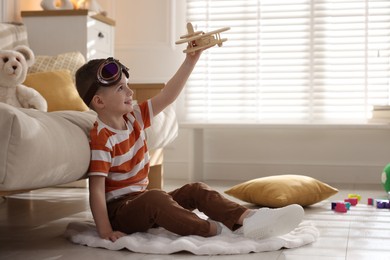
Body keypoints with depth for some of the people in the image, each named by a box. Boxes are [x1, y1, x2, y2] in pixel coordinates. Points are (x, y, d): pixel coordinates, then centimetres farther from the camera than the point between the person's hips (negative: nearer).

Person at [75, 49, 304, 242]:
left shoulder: (133, 118, 4)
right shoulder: (103, 138, -19)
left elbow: (167, 96, 2)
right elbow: (96, 189, -23)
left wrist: (191, 60, -5)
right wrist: (105, 232, -30)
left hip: (141, 203, 9)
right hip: (118, 209, -9)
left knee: (196, 190, -3)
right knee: (154, 198, -37)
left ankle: (246, 218, -23)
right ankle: (216, 230, -41)